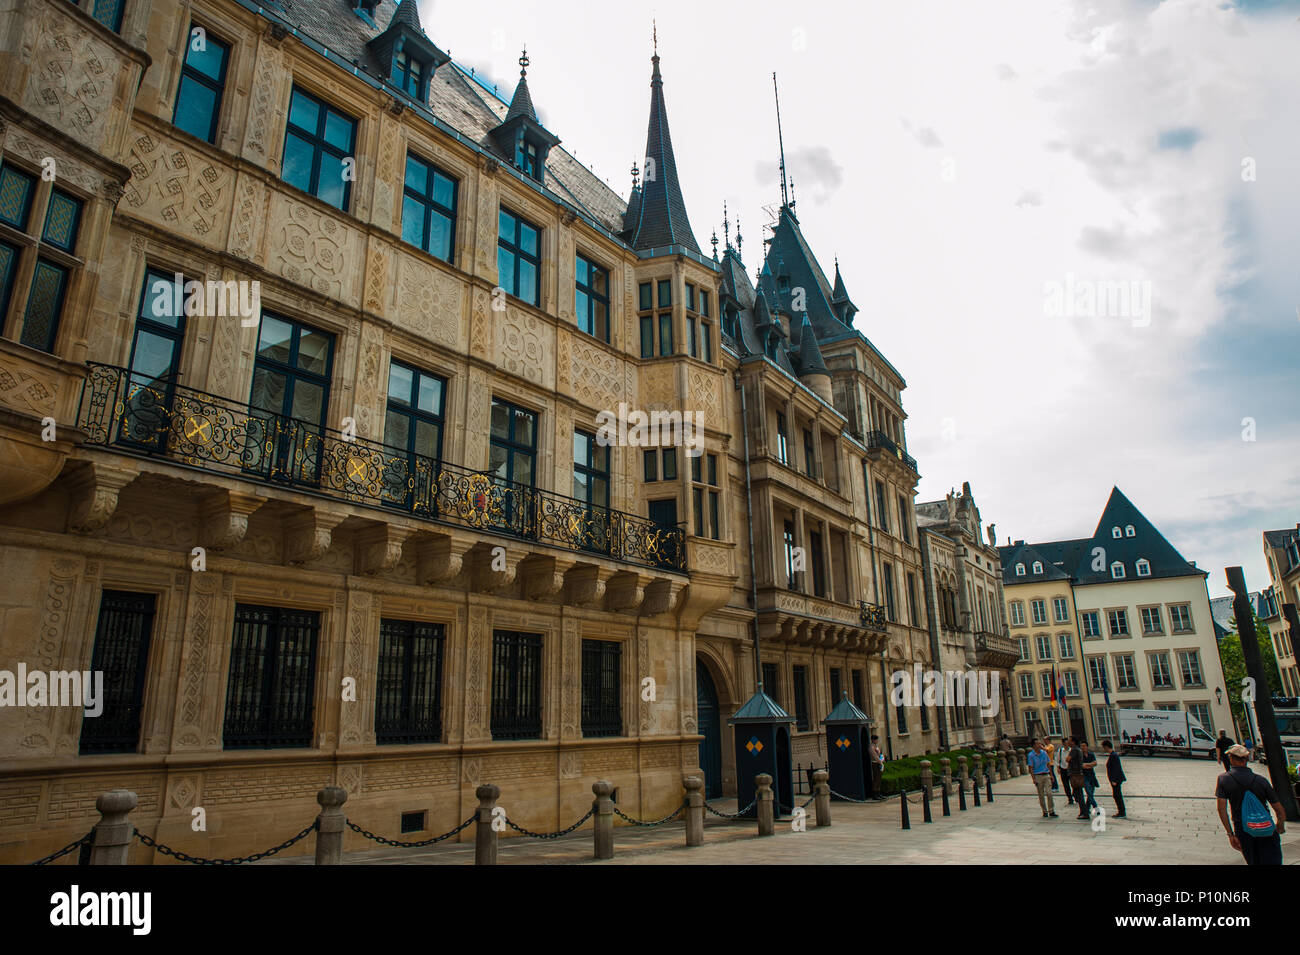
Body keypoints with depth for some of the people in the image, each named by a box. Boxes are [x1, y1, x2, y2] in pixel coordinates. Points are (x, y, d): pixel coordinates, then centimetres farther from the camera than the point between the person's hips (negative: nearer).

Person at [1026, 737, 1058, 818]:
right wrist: (1033, 779, -11)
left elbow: (1048, 764, 15)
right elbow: (1031, 768, -6)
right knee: (1041, 795, 5)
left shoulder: (1044, 753, 6)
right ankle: (1045, 811, 16)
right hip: (1038, 776, -2)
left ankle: (1051, 811, 0)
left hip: (1046, 775, 3)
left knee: (1049, 793, -7)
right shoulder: (1031, 755, -6)